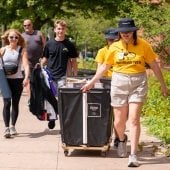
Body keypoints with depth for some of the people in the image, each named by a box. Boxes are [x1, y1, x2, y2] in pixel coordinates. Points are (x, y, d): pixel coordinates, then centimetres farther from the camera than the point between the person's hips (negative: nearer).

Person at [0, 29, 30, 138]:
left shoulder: (22, 50, -1)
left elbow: (26, 64, -12)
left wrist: (26, 78, -26)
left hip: (18, 80, 0)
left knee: (15, 103, 8)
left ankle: (13, 126, 23)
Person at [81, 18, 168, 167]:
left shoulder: (143, 45, -3)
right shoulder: (114, 47, 2)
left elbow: (154, 65, 3)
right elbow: (104, 67, 11)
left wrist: (163, 85, 6)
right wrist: (92, 82, 9)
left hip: (138, 83, -2)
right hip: (119, 82, 2)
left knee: (134, 119, -9)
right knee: (119, 121, 7)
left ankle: (133, 155, -6)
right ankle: (122, 139, 41)